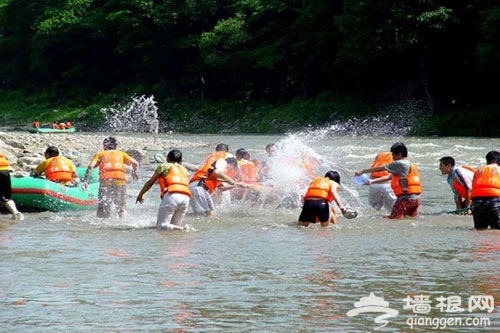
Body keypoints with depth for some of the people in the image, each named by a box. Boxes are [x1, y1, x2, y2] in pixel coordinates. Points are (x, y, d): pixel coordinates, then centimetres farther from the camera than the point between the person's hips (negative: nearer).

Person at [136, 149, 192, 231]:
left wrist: (140, 195, 34)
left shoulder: (164, 166, 15)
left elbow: (150, 183, 21)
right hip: (185, 197, 5)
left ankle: (182, 229, -28)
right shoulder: (185, 170, 29)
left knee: (161, 225, -5)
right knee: (174, 226, 13)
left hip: (172, 196, -5)